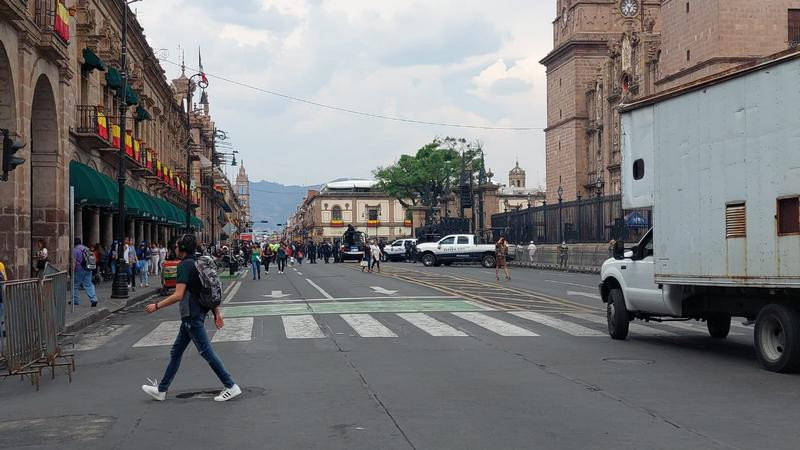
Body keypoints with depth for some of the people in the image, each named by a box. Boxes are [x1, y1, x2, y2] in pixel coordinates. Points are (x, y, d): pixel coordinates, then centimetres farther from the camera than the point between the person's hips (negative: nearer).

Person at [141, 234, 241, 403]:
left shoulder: (185, 265, -15)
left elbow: (178, 295, -21)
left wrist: (156, 306, -13)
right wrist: (217, 312, 15)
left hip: (192, 316, -10)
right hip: (191, 317, 10)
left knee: (207, 352, -6)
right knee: (176, 352, 15)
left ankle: (231, 387, -3)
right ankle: (161, 390, 22)